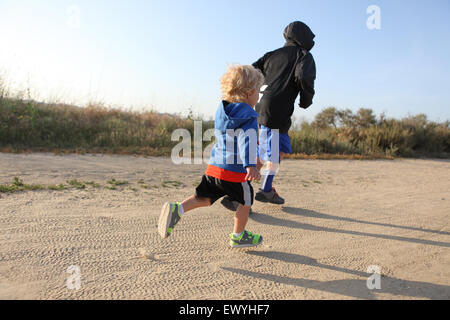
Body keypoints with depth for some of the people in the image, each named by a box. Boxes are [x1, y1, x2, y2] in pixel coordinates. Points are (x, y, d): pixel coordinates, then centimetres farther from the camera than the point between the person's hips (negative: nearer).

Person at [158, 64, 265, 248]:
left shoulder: (221, 112, 13)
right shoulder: (248, 117, -11)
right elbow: (248, 140, -27)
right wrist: (251, 166, -38)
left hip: (214, 167, 6)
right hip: (236, 172, -6)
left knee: (203, 198, 15)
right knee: (245, 202, 15)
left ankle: (177, 209, -8)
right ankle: (238, 236, 29)